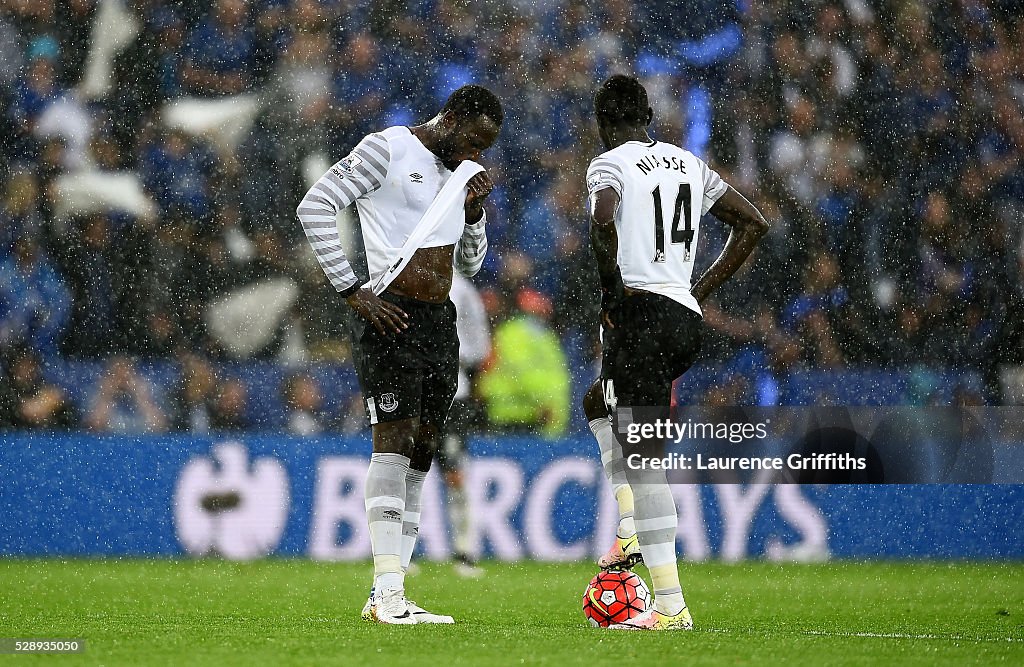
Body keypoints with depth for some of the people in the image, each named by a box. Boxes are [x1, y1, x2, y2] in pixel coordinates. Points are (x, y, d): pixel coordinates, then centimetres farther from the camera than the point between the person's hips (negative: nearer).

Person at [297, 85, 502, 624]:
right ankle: (388, 591, -22)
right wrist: (352, 293, -17)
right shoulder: (389, 150, -6)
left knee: (420, 458, 5)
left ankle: (383, 599, 7)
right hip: (392, 319, -8)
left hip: (440, 325, 8)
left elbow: (470, 265, 25)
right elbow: (314, 206, -13)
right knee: (394, 442, -16)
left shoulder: (458, 172, 18)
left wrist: (473, 210, 5)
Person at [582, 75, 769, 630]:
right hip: (687, 319, 8)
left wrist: (612, 286, -9)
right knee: (598, 404, 30)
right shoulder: (688, 163, 18)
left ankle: (671, 606, -15)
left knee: (643, 454, -9)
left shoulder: (611, 164, -3)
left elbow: (603, 220, -25)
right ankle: (631, 531, 15)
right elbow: (753, 223, 20)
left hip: (640, 311, -8)